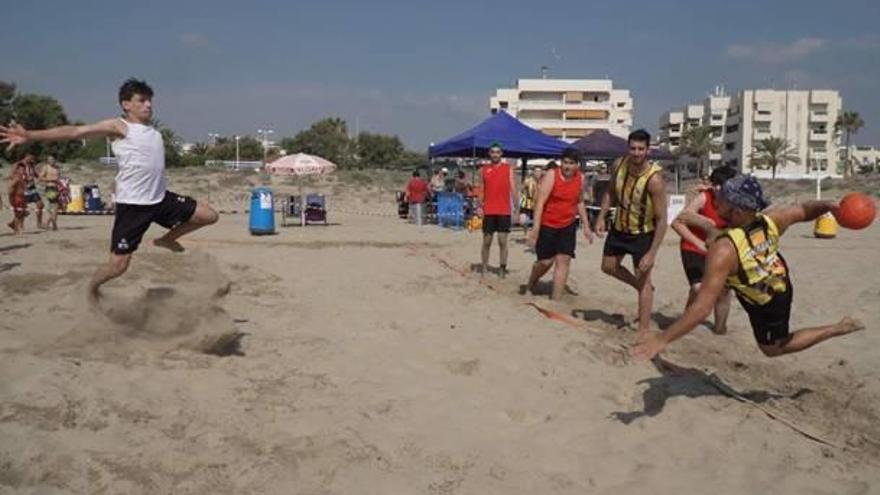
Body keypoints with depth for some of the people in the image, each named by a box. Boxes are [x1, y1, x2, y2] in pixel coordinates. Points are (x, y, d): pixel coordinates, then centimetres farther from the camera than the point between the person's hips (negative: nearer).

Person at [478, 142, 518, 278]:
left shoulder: (508, 169, 3)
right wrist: (479, 207, -1)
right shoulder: (483, 169, 8)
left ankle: (502, 269, 6)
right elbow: (480, 189, 10)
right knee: (487, 241, 7)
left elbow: (513, 189, -1)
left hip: (504, 211, -1)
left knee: (503, 241, -1)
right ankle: (484, 268, 16)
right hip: (488, 211, 1)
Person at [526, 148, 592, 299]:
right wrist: (535, 228, -29)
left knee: (563, 261, -5)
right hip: (547, 225, -4)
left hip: (568, 225, 4)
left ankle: (555, 301, -2)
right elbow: (540, 202, -21)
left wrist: (586, 226, 11)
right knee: (546, 261, 2)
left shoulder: (580, 178, 0)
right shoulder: (551, 176, -16)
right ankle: (530, 285, 32)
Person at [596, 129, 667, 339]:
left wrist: (652, 253, -30)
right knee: (608, 267, 21)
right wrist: (601, 217, -3)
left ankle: (644, 331, 4)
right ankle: (642, 287, 44)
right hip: (619, 228, 6)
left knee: (643, 280, -4)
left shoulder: (654, 179, -30)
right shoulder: (619, 165, -13)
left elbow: (661, 220, -27)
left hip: (643, 234, -6)